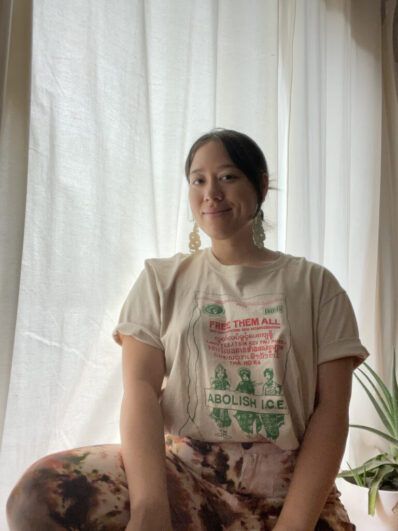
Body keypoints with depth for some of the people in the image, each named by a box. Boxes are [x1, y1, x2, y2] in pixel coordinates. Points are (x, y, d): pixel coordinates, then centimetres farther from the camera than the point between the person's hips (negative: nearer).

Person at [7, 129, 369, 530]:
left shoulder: (314, 284, 7)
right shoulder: (161, 279, 8)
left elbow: (331, 407, 0)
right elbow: (140, 387, -4)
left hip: (288, 486, -1)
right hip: (184, 470, 1)